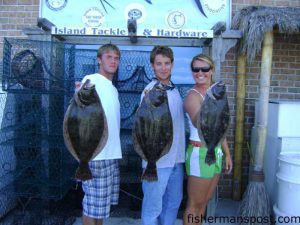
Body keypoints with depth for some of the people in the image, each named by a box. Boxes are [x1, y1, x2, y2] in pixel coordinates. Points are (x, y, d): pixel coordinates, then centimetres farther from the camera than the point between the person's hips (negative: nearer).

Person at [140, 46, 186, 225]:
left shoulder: (174, 89, 9)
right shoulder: (151, 90, -14)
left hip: (176, 157, 8)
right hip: (157, 159, -7)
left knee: (173, 202, 19)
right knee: (153, 206, 4)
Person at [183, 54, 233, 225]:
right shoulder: (193, 96, -15)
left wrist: (227, 153, 16)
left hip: (216, 152, 8)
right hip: (200, 153, -8)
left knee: (204, 201, 19)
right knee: (195, 204, 5)